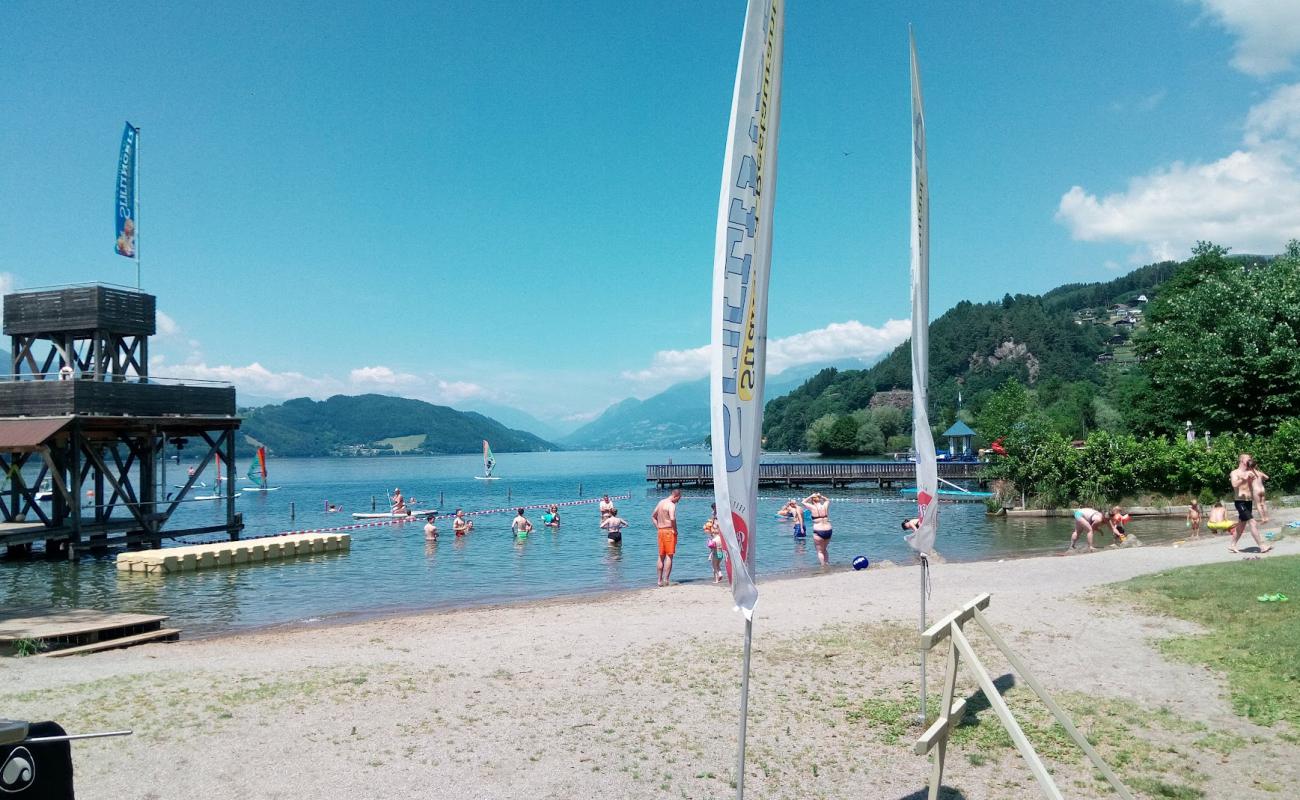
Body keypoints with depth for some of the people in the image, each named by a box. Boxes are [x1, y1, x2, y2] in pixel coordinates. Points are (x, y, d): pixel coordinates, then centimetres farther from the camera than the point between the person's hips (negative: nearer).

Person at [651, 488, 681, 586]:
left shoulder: (661, 502, 13)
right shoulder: (671, 505, -14)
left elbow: (653, 516, 23)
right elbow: (672, 518, -30)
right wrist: (675, 530, -16)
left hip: (660, 531, 8)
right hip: (669, 531, -8)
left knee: (661, 556, 14)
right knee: (669, 556, -4)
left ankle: (660, 580, 17)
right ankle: (666, 580, -8)